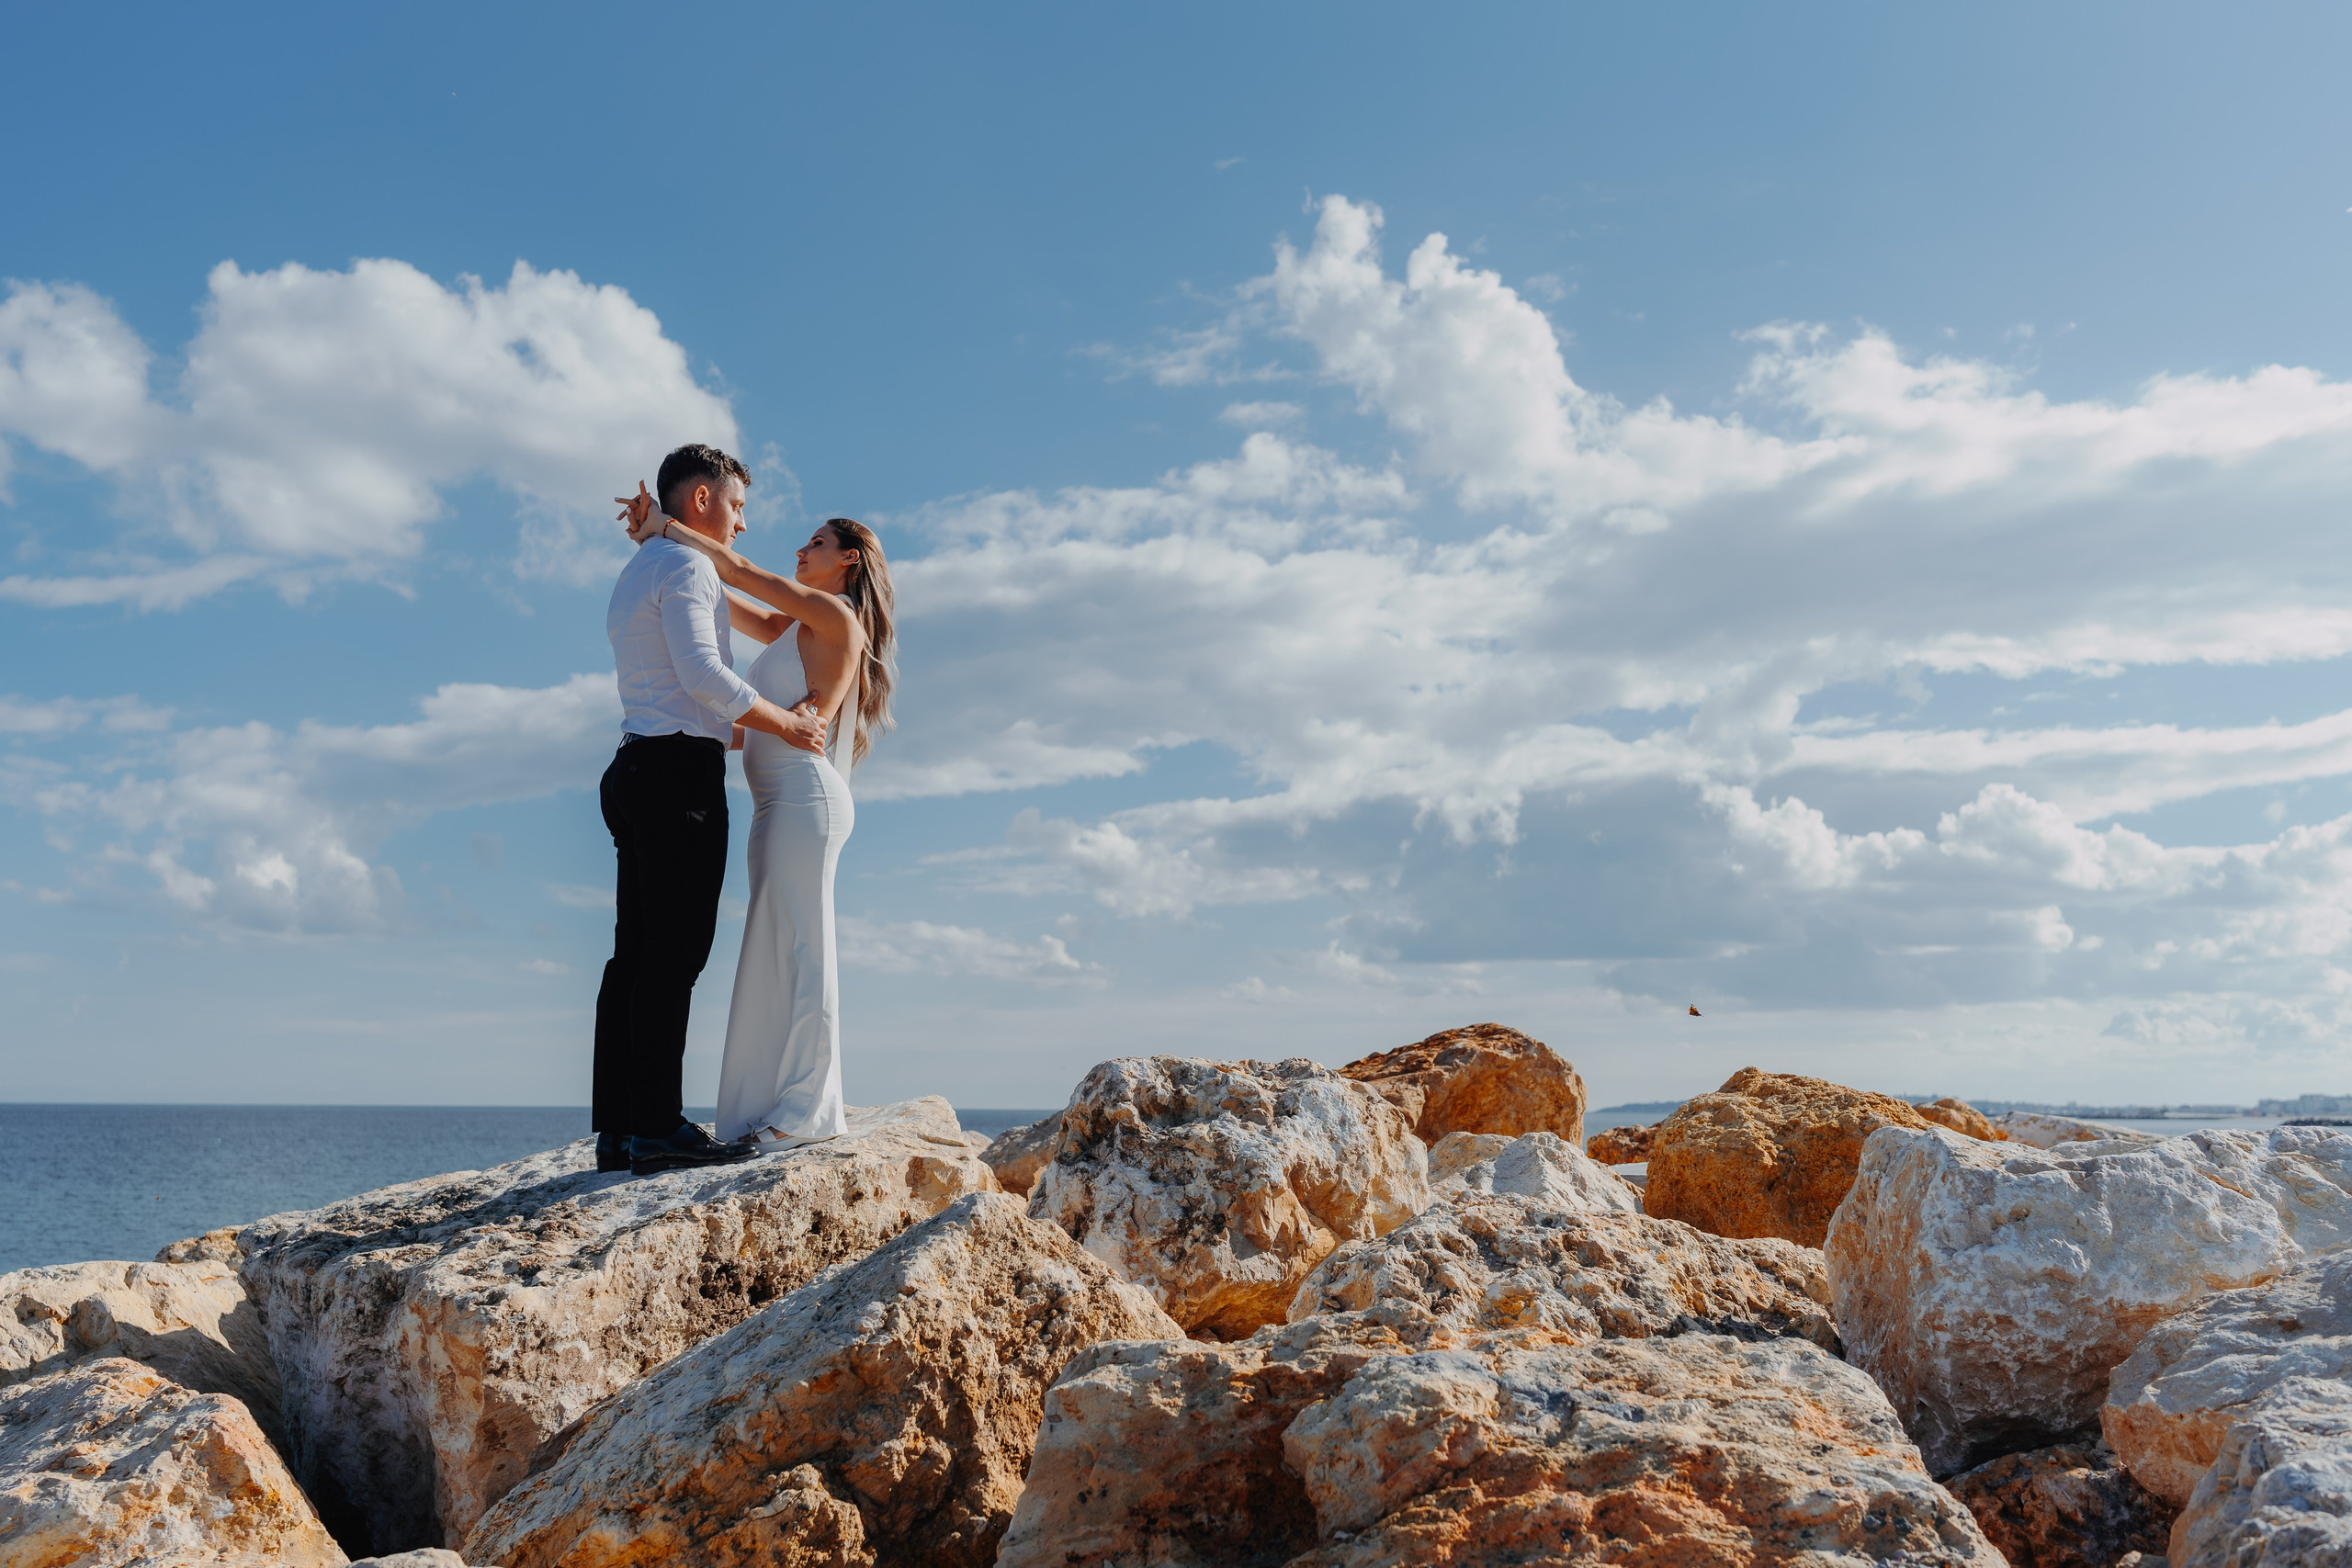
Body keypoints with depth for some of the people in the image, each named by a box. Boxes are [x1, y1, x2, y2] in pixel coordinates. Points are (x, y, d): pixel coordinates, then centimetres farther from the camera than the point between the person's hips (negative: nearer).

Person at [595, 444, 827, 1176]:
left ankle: (617, 1128, 6)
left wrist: (745, 731, 31)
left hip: (638, 767, 10)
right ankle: (658, 1127, -12)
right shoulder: (685, 565, -4)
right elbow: (703, 673, -16)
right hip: (680, 767, -10)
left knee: (636, 952, 6)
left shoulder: (635, 574, 27)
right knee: (674, 953, -11)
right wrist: (785, 723, -6)